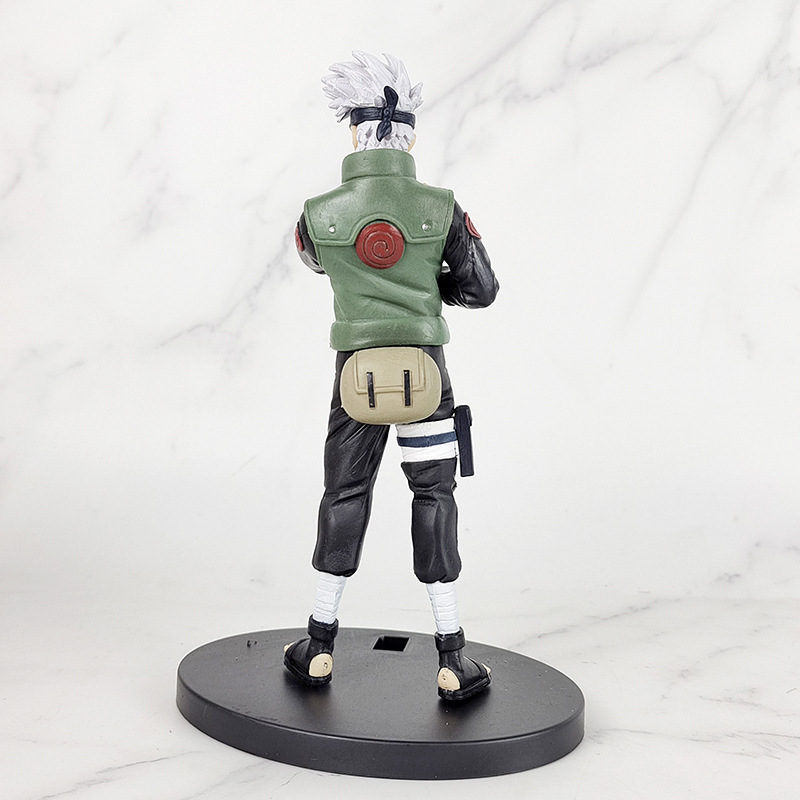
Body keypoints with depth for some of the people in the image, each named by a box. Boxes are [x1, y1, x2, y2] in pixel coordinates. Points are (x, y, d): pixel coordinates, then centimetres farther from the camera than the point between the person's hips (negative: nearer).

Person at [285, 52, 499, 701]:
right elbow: (480, 290, 3)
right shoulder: (442, 209, -7)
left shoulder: (319, 214, -4)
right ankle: (453, 662, 11)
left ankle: (320, 649, 23)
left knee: (345, 494, 13)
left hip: (357, 366, 1)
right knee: (434, 497, 7)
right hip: (425, 366, -1)